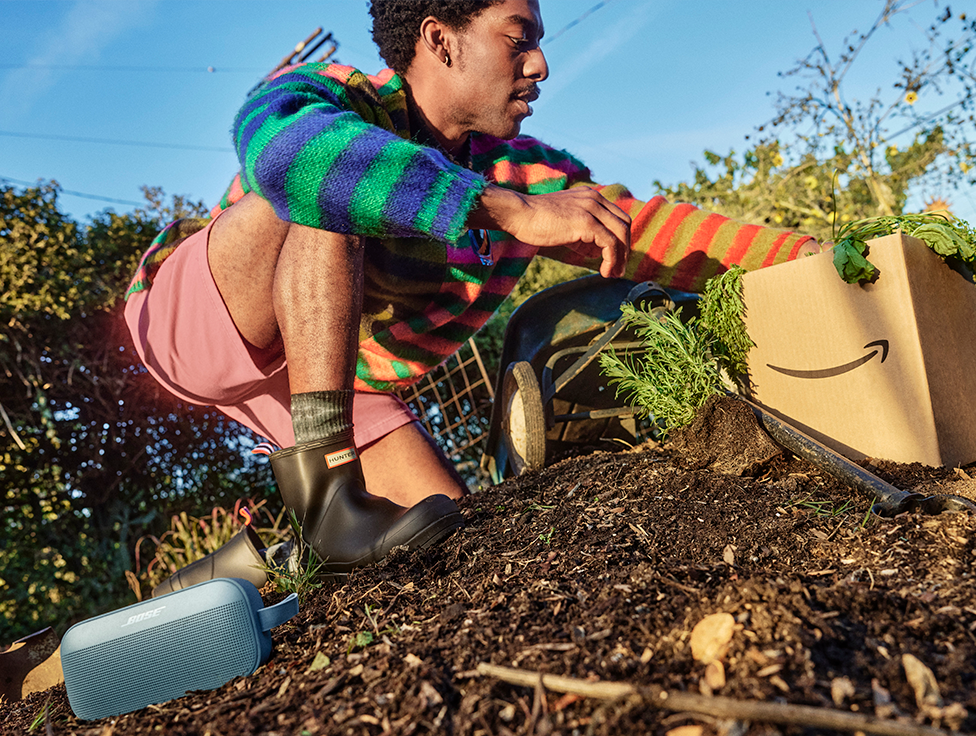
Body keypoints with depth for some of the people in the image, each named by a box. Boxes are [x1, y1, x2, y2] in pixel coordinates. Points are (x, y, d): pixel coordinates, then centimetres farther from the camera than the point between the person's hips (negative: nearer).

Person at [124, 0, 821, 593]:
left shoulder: (522, 172, -6)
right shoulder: (327, 95, -24)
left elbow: (645, 224, -12)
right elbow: (286, 148, -49)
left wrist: (806, 256, -22)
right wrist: (509, 211, -54)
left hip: (333, 381, 6)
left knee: (441, 513, -6)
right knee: (325, 195, -32)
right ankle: (326, 487, -34)